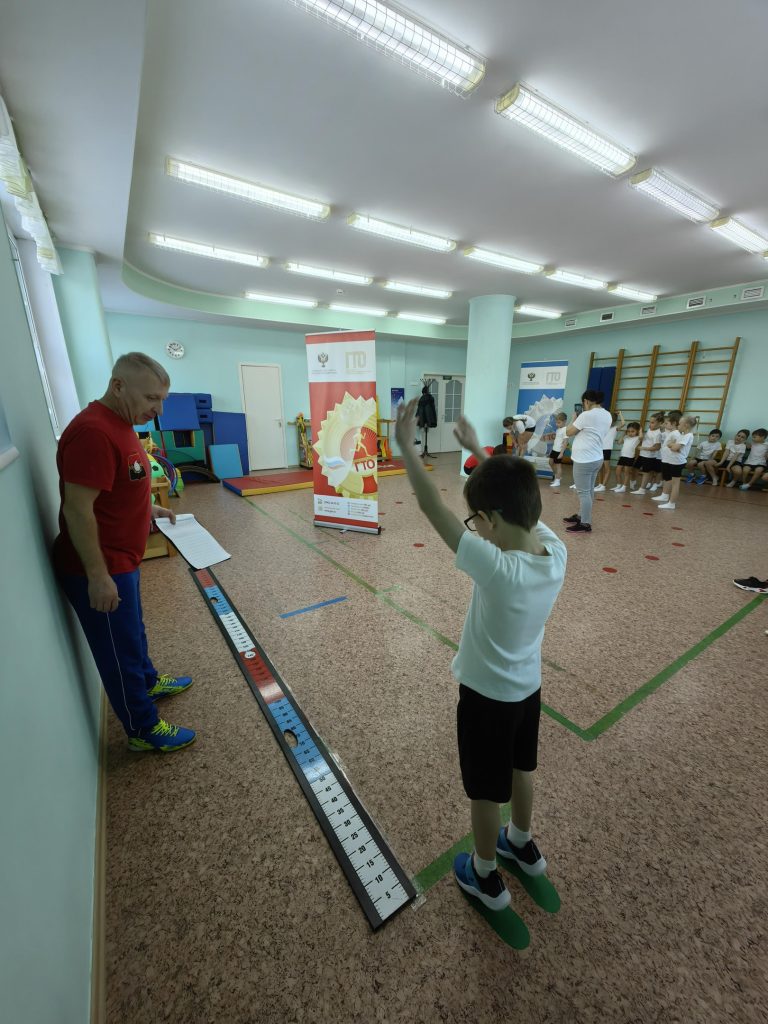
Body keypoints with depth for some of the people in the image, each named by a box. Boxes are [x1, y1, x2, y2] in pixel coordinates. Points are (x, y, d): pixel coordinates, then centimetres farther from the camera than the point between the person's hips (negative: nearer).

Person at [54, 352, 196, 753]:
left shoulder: (120, 424, 7)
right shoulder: (93, 431, -25)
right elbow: (77, 509, -26)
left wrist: (149, 509, 9)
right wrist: (98, 576, -23)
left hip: (120, 561, 10)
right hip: (99, 570, -9)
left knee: (133, 631, 27)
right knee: (120, 648, 7)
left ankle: (149, 682, 50)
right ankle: (143, 731, 26)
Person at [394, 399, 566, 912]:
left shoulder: (496, 569, -38)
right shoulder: (556, 549, -18)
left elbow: (434, 508, -35)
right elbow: (518, 495, -4)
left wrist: (405, 445, -25)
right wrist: (478, 449, 2)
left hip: (487, 696, -6)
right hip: (529, 687, 7)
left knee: (486, 790, 20)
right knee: (522, 768, 31)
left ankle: (486, 876, 47)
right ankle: (523, 844, 58)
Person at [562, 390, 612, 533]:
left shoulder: (587, 415, -16)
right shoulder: (607, 415, 11)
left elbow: (569, 432, -7)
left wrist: (574, 419, 8)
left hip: (584, 460, -9)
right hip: (596, 458, 9)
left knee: (583, 492, -4)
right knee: (588, 491, 17)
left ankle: (585, 524, 0)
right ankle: (581, 516, 29)